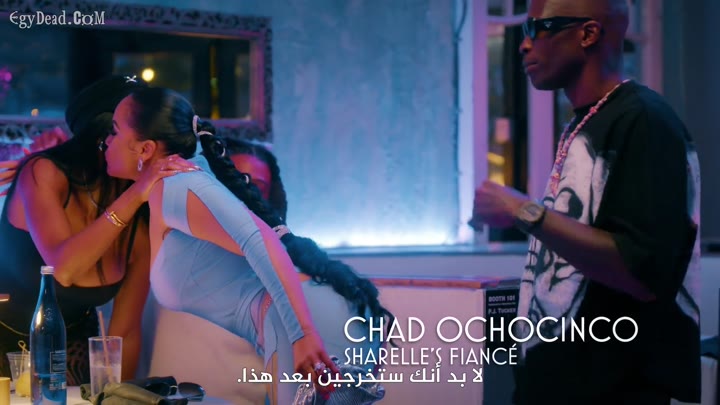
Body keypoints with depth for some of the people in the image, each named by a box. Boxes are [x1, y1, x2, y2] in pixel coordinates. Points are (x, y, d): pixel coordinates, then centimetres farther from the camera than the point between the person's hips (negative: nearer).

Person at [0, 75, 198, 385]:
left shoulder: (142, 231, -12)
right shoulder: (44, 173, -21)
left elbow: (125, 333, -6)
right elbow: (63, 269, -36)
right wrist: (134, 195, -39)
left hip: (69, 352, 3)